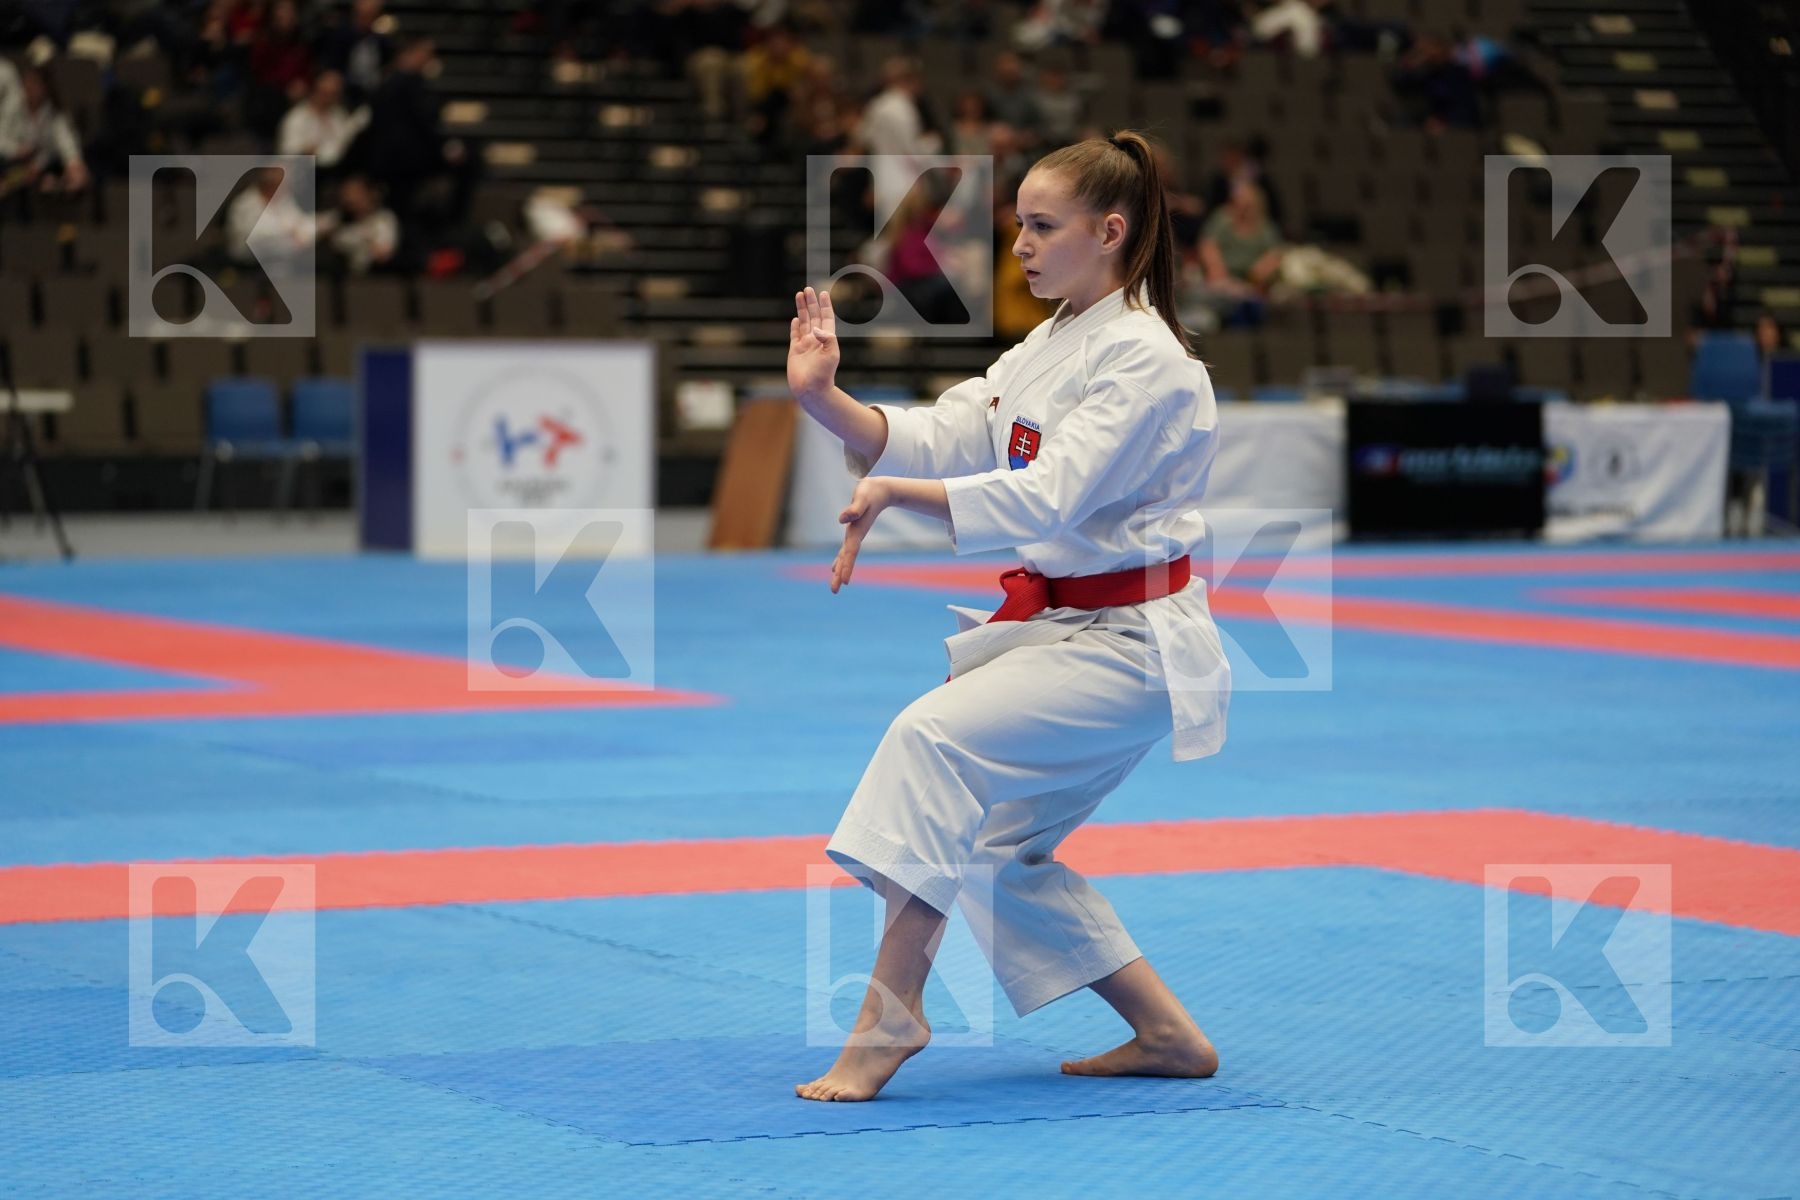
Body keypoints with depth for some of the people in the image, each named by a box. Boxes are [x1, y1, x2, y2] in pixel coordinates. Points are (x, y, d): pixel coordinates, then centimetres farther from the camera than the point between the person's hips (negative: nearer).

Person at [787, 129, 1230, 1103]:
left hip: (1127, 648, -10)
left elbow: (1048, 497, -27)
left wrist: (895, 493, -33)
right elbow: (934, 439, 4)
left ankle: (887, 1012, -28)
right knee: (1003, 850, 15)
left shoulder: (1147, 363, -16)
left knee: (933, 737, -27)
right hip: (1060, 627, 10)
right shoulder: (1050, 346, 13)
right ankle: (1168, 1036, 25)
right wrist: (824, 399, -12)